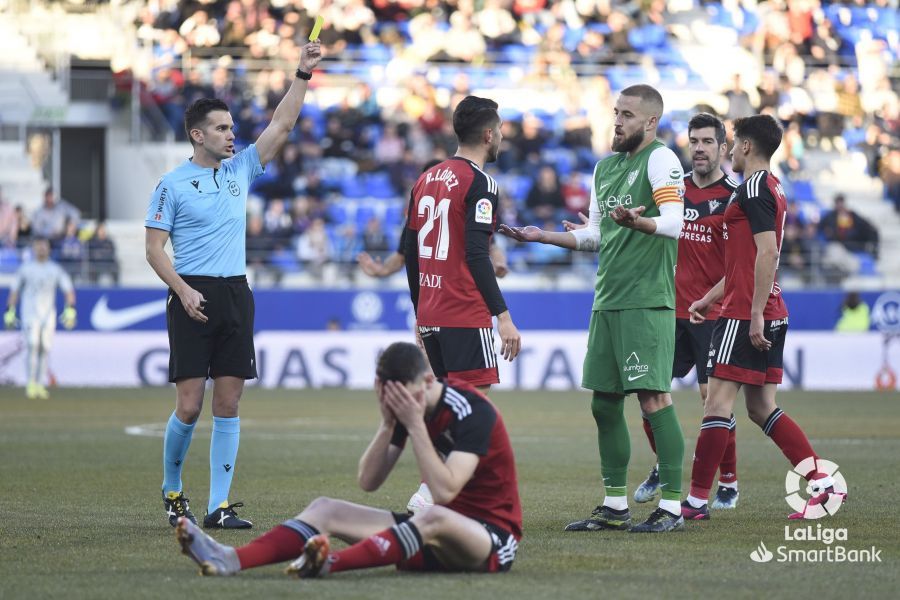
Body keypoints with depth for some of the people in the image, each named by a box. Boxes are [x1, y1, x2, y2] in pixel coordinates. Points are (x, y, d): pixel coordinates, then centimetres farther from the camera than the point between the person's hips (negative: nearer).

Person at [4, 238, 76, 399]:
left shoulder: (55, 269, 6)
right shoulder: (25, 269, 3)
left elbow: (69, 290, 2)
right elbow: (14, 291, 9)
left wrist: (70, 310, -12)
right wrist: (9, 312, 3)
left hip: (49, 316, 2)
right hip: (30, 315, -2)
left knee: (44, 349, 2)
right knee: (33, 347, -15)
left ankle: (40, 385, 10)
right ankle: (30, 384, -13)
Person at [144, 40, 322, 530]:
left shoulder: (240, 170, 12)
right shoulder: (172, 184, -2)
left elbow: (282, 125, 11)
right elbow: (154, 248, -3)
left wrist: (303, 75, 2)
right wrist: (183, 290, -16)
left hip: (235, 296, 5)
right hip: (193, 297, -5)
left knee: (228, 403, 1)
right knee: (189, 405, -7)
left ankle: (218, 506, 2)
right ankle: (172, 490, 14)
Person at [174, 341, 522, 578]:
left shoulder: (473, 412, -19)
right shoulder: (408, 409, 2)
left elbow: (444, 492, -29)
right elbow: (368, 482, 0)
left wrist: (415, 425, -27)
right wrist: (389, 424, -13)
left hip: (492, 537, -7)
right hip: (434, 540, 7)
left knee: (435, 518, -42)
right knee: (326, 509, -5)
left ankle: (328, 564, -59)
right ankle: (232, 561, -28)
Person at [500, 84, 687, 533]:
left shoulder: (660, 159, -7)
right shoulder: (605, 167, 18)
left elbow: (673, 223, -20)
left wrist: (636, 222, -38)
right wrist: (542, 236, 19)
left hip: (647, 301, -8)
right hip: (607, 300, 8)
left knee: (653, 398, -10)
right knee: (604, 403, 8)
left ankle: (671, 506, -6)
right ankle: (615, 507, 16)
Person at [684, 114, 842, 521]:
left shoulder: (754, 188, -11)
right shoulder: (774, 189, 19)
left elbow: (767, 253, -21)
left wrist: (755, 313, -23)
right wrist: (709, 299, 31)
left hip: (746, 315, -10)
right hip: (771, 316, 10)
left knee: (718, 403, -7)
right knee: (762, 408, 11)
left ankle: (696, 500, -6)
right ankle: (823, 483, 6)